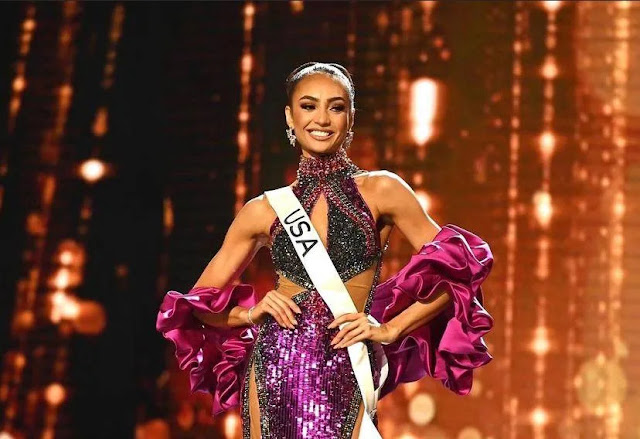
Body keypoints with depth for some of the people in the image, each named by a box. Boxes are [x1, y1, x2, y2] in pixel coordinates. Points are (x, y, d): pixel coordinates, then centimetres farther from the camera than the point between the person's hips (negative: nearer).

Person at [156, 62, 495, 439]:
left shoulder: (380, 190, 2)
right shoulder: (263, 210, 8)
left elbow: (454, 270, 1)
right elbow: (201, 303, 15)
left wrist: (390, 329, -4)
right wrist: (251, 312, -3)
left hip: (346, 378, -2)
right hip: (275, 370, 2)